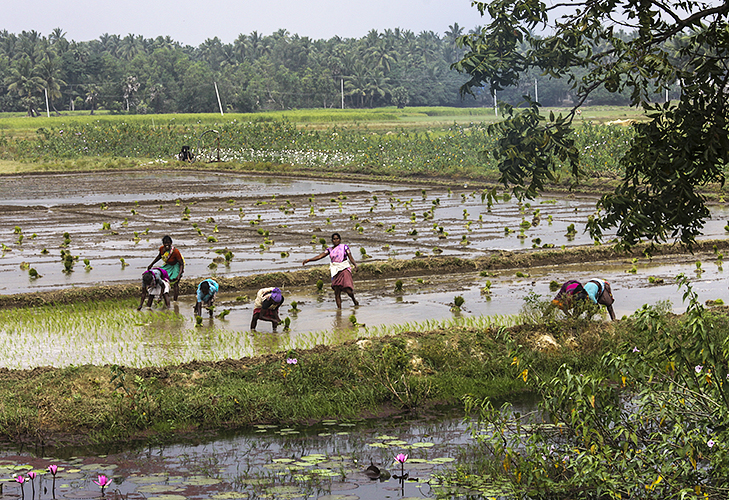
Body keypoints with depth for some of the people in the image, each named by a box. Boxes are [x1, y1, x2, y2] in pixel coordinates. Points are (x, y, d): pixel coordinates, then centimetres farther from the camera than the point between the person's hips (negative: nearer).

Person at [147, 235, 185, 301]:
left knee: (175, 283, -9)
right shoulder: (161, 249, -17)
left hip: (177, 266, -7)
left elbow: (181, 263, -28)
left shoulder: (175, 251, -35)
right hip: (169, 265, 7)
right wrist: (151, 264, 12)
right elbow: (160, 256, 8)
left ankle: (175, 300, 2)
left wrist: (179, 275, -39)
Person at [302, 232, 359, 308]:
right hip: (335, 272, 3)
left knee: (348, 290, -12)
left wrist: (355, 265, -21)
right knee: (337, 293, -2)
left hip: (344, 269, -3)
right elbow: (320, 256, 3)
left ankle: (354, 299, 20)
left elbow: (351, 258, -2)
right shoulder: (330, 250, 11)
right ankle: (339, 309, 5)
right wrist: (308, 260, -8)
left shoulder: (344, 247, 4)